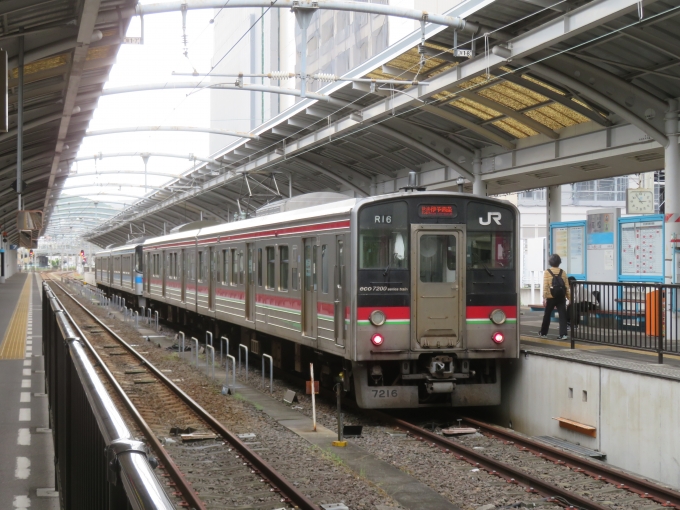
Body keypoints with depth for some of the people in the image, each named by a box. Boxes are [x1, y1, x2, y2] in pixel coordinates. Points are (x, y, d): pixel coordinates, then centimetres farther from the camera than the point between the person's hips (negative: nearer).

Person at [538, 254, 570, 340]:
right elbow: (567, 286, 3)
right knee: (562, 315, -1)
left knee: (547, 315, 13)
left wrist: (544, 298, -11)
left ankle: (543, 333, 24)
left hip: (551, 297, -1)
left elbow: (545, 286, -10)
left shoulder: (547, 272, -2)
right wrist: (569, 298, 7)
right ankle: (563, 334, -10)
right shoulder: (563, 272, 5)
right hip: (561, 297, 1)